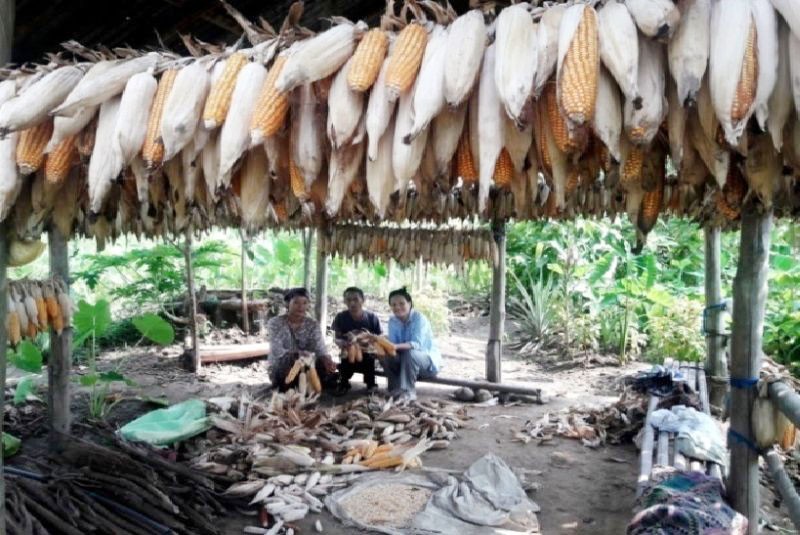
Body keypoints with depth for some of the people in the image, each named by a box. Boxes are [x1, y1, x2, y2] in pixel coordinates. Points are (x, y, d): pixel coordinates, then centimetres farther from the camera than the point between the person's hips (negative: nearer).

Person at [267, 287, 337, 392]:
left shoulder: (313, 325, 0)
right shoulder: (275, 323, -9)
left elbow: (320, 349, -14)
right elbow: (277, 351, -22)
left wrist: (327, 360, -38)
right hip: (280, 369, -3)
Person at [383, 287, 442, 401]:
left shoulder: (419, 318, -21)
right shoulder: (393, 320, -3)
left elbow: (417, 344, -34)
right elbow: (392, 343, -11)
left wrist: (396, 346, -50)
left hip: (429, 361, -5)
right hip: (407, 362, 5)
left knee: (409, 353, -37)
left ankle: (408, 391, -24)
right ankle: (397, 388, -9)